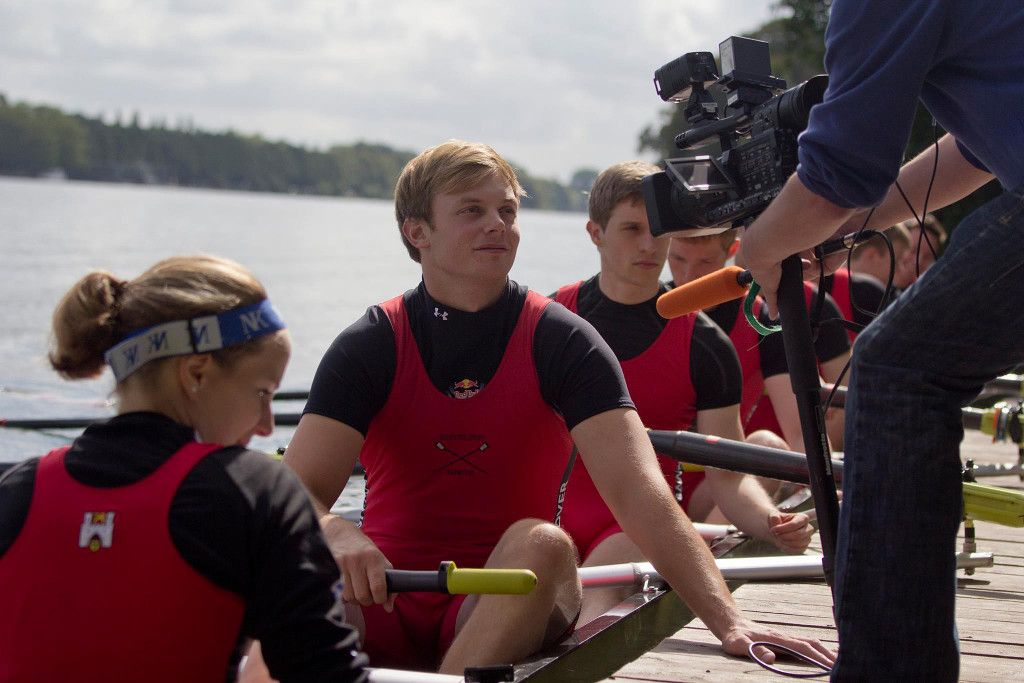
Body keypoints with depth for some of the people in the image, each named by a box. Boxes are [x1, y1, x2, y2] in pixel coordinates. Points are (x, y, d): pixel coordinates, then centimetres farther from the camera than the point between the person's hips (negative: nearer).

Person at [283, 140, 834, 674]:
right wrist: (336, 534, -37)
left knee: (541, 543, -34)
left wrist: (729, 622, -28)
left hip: (510, 607, 1)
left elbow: (639, 494, -14)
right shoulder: (370, 346, 0)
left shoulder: (562, 342, -2)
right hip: (388, 603, 0)